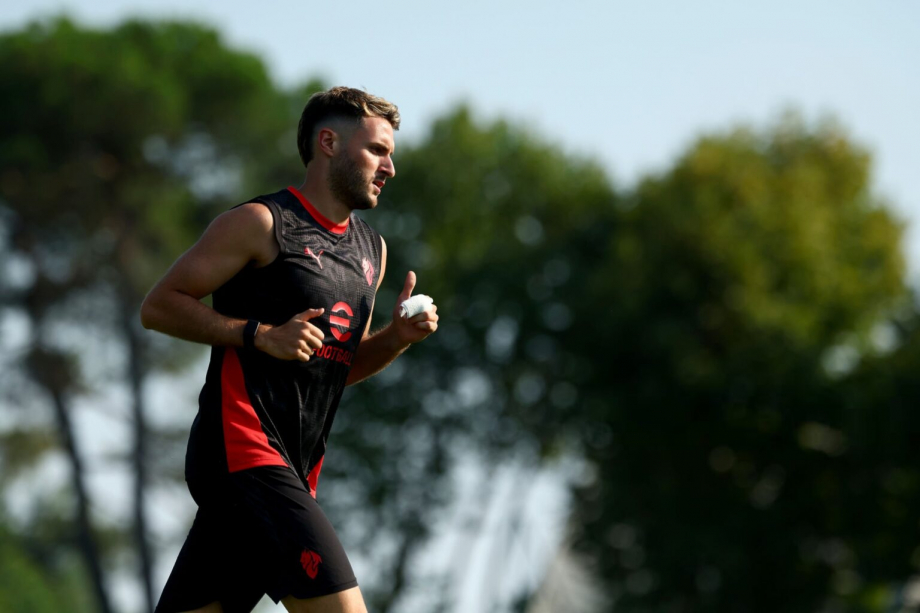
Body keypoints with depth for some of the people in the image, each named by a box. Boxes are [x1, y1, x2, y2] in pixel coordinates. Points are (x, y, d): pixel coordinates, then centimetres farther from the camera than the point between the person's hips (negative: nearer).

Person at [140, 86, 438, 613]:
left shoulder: (371, 250, 20)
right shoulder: (262, 224, -4)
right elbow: (159, 306, -5)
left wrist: (397, 337, 7)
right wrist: (261, 335, -14)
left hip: (293, 470, 8)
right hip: (241, 445, -8)